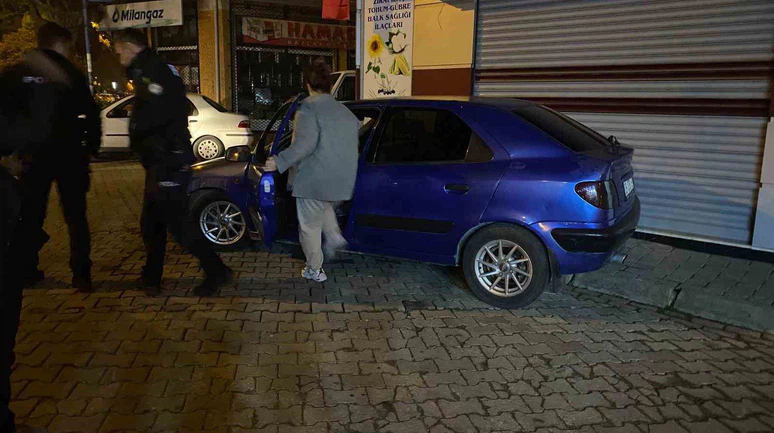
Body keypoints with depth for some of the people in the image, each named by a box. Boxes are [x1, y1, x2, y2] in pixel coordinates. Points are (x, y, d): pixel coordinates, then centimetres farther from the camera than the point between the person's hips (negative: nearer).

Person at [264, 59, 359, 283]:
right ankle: (334, 235, 14)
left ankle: (315, 270, 19)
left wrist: (279, 162, -16)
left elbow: (305, 144, -22)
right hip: (342, 181, 7)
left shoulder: (308, 108, -11)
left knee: (310, 226, 9)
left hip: (315, 180, -7)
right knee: (325, 207, 36)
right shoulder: (345, 111, 12)